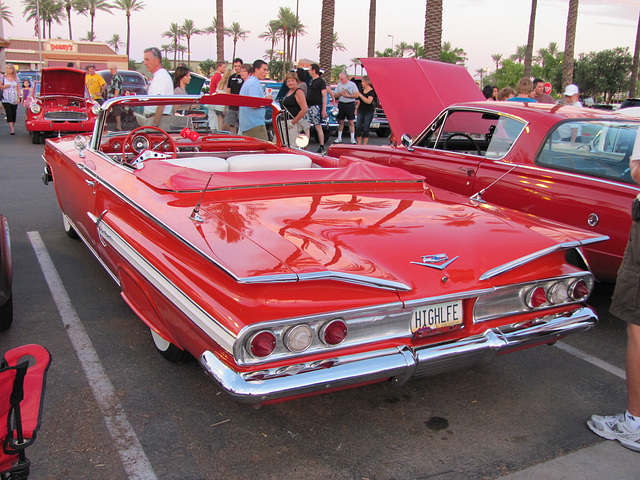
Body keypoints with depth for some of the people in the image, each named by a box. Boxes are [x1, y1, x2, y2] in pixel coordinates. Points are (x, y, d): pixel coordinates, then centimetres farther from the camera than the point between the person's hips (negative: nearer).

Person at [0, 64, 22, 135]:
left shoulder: (16, 78, 6)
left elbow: (18, 89, 8)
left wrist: (18, 98, 0)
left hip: (14, 99, 2)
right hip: (6, 99, -2)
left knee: (14, 113, 3)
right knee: (9, 113, -13)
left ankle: (12, 126, 19)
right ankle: (12, 129, -19)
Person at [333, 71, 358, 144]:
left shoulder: (352, 84, 0)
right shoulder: (339, 85, 10)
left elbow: (356, 95, -6)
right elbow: (335, 95, 8)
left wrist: (348, 95, -14)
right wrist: (341, 93, -9)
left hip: (350, 104, -3)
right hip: (341, 104, 3)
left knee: (351, 122, -3)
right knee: (341, 121, 7)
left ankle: (352, 138, 2)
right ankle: (339, 138, 16)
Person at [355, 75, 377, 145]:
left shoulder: (371, 91, -8)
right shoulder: (362, 90, 12)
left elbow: (369, 101, -22)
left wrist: (360, 95, -23)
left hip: (369, 112, -6)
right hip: (361, 111, 6)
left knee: (365, 129, -4)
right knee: (358, 127, -3)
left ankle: (365, 145, 3)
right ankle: (359, 144, 5)